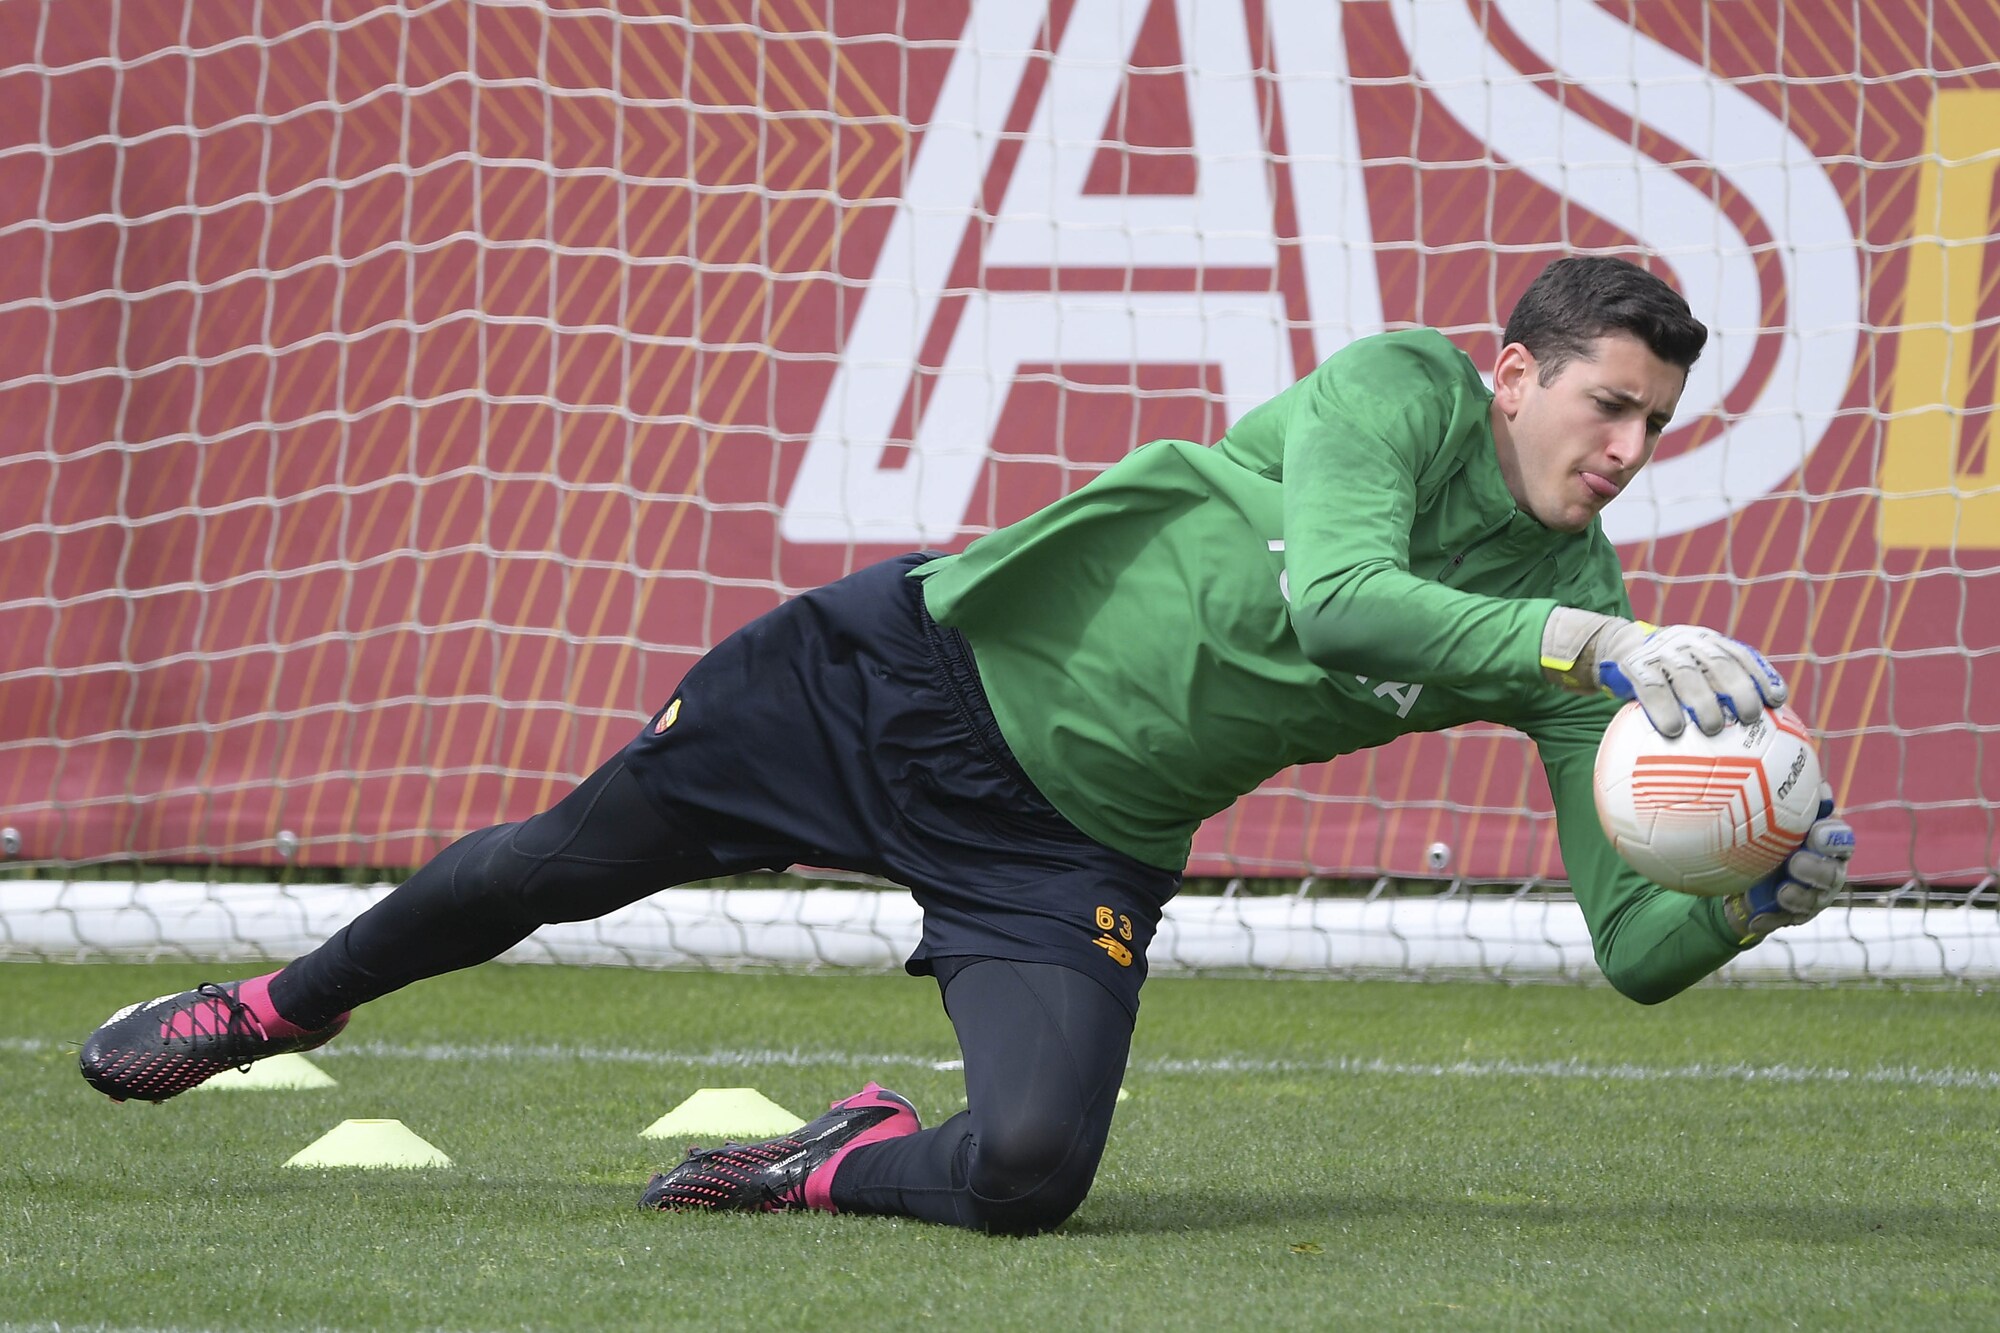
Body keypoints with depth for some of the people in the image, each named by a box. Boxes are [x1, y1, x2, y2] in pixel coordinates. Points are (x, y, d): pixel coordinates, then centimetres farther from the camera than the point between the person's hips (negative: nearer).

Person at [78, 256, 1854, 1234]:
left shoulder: (1576, 618, -7)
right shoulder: (1401, 391, -17)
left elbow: (1631, 940, -12)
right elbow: (1335, 597, -37)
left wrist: (1754, 898, -34)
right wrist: (1593, 645, -45)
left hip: (1076, 846, 2)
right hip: (938, 667, -2)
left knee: (1029, 1171, -23)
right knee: (561, 863, 6)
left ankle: (850, 1166, 12)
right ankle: (283, 1007, 35)